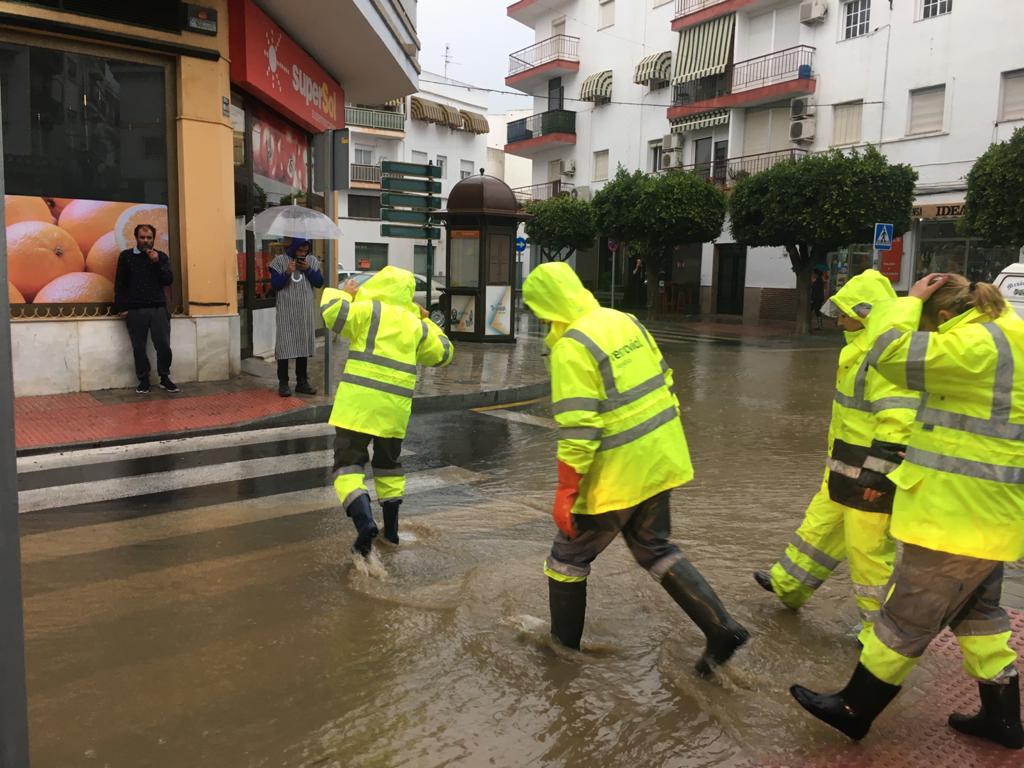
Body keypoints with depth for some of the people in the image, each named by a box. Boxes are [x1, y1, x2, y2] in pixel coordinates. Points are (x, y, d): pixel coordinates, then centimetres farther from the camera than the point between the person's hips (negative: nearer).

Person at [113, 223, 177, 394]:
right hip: (135, 310, -1)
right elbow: (119, 284, 6)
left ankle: (165, 379, 11)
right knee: (139, 348, 2)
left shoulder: (162, 256, 11)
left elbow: (169, 280, 2)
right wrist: (121, 307, -1)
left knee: (163, 346, -4)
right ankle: (143, 381, 13)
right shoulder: (126, 256, 7)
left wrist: (157, 262, -9)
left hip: (159, 309, 1)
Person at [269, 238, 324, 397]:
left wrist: (308, 270, -10)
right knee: (285, 345, -5)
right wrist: (287, 272, -20)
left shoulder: (312, 261, 6)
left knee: (304, 345, 7)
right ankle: (283, 383, 1)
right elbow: (274, 284, -6)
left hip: (305, 311, 4)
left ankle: (302, 382, 15)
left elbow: (319, 283, 4)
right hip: (286, 311, -3)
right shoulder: (280, 260, -3)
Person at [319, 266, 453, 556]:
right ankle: (391, 528, 27)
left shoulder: (370, 310, -1)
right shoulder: (416, 325, 14)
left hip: (358, 403, -5)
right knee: (388, 465, 22)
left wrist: (343, 294, 6)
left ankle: (365, 523, -21)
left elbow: (333, 314, -13)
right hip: (394, 408, 5)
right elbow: (443, 353, 25)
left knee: (348, 464, -1)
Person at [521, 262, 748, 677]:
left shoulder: (571, 348, -19)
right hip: (661, 460, 8)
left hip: (617, 473, -8)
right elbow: (663, 381, 13)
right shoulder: (625, 320, 6)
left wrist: (565, 493, -16)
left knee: (568, 556, 13)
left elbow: (578, 431, -23)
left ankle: (563, 645, 28)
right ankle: (722, 629, 19)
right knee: (654, 548, 24)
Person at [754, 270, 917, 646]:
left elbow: (898, 422, -29)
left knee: (868, 548, 2)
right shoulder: (863, 349, 12)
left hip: (871, 472, -10)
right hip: (847, 469, 10)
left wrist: (877, 473, -27)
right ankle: (788, 585, 38)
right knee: (822, 525, 22)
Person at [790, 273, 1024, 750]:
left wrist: (910, 301, -9)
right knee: (977, 612, 21)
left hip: (959, 515, -10)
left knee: (908, 618, 1)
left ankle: (854, 710, 14)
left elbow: (890, 353, -22)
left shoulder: (977, 344, -22)